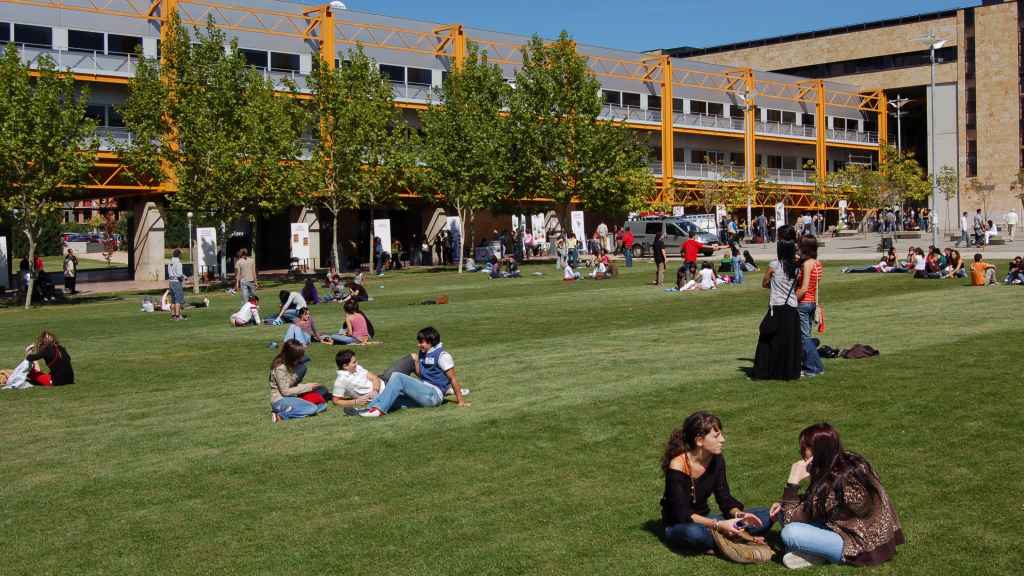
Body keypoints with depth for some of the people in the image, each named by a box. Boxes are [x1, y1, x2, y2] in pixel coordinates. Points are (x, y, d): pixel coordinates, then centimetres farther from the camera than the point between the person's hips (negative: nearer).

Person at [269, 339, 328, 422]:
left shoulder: (292, 365, 2)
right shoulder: (280, 368, -22)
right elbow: (285, 391, -20)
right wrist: (306, 387, -17)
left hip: (294, 396, 9)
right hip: (281, 400, -9)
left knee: (323, 405, 0)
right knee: (312, 409, -26)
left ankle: (290, 410, -3)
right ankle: (281, 415, -15)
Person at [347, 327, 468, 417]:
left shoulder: (441, 355, -10)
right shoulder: (423, 353, 16)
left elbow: (453, 378, -9)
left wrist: (460, 400, -9)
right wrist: (416, 361, 9)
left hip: (433, 395, -9)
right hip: (424, 392, 9)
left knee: (397, 377, -23)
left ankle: (379, 409, -29)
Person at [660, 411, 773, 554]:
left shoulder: (716, 460, -3)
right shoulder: (677, 467, -22)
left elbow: (725, 499, 1)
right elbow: (682, 514, -25)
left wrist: (739, 515, -20)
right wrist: (717, 525, -35)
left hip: (704, 521, 7)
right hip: (678, 526, -6)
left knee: (765, 517, -7)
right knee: (693, 533, -44)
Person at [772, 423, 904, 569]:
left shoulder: (835, 482, -27)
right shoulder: (850, 461, -3)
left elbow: (790, 519, -17)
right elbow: (815, 499, 14)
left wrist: (793, 481, -14)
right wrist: (784, 504, 3)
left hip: (861, 546, -9)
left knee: (789, 533, -24)